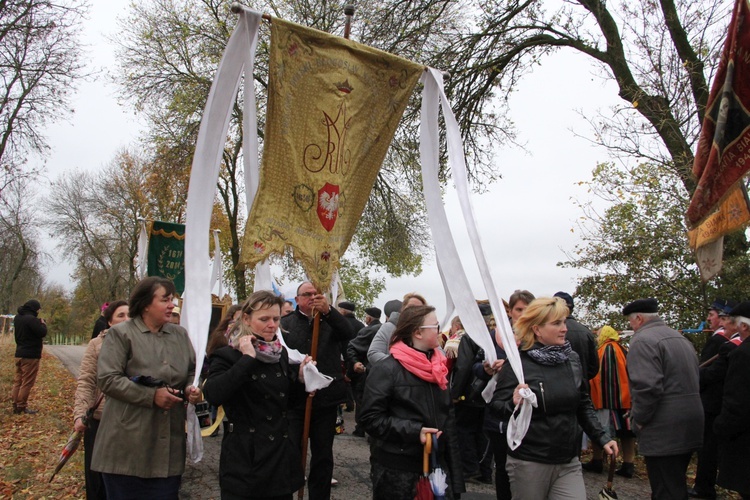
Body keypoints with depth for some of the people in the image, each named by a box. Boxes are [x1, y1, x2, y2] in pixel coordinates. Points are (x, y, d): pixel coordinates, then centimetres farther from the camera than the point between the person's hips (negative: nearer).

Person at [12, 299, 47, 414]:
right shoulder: (31, 319, -20)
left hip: (19, 353, 9)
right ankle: (21, 407, 0)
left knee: (18, 381, 14)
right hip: (30, 355, -9)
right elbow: (42, 333, -20)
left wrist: (38, 323, 7)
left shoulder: (18, 317, 9)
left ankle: (15, 405, 16)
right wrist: (43, 324, -2)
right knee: (27, 382, -2)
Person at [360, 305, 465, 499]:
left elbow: (448, 420, 13)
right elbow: (371, 418, -15)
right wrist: (413, 431, -23)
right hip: (395, 470, -6)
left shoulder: (437, 368, 10)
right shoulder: (386, 369, -11)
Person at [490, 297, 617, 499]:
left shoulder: (572, 359, 5)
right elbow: (496, 405, -10)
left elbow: (583, 405, 15)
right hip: (529, 464, -4)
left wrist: (601, 437, 8)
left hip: (569, 463, 4)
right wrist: (514, 404, -29)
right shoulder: (517, 363, -11)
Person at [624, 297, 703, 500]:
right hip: (691, 424, 10)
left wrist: (638, 420, -11)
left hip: (664, 430, -9)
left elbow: (647, 387, -25)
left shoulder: (642, 340, -14)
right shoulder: (680, 338, 16)